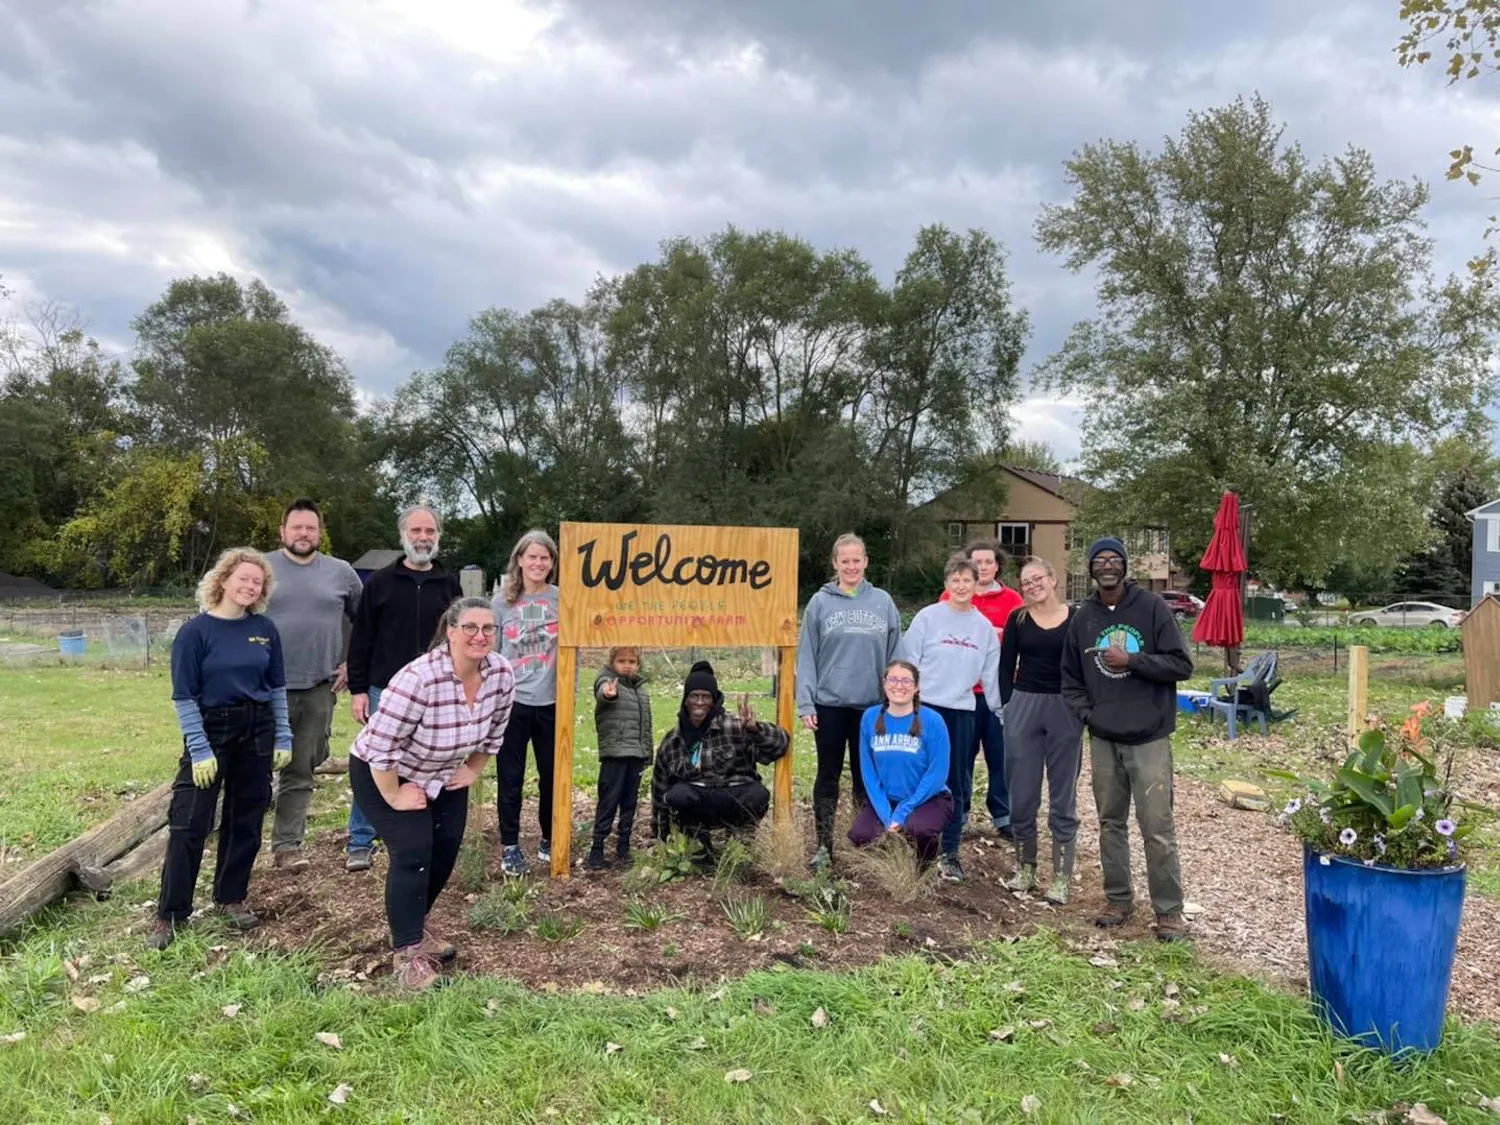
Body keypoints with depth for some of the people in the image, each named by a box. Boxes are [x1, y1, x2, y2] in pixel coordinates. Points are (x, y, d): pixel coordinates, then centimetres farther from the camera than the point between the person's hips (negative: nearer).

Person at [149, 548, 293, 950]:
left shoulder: (264, 629, 1)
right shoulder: (195, 631, -10)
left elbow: (277, 687, 8)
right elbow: (184, 696, -10)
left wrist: (283, 737, 5)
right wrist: (199, 749, -14)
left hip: (257, 731, 4)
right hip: (210, 730, -4)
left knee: (246, 819, 10)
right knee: (188, 822, -4)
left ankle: (231, 897, 26)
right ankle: (170, 915, 6)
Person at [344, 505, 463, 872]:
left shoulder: (449, 585, 6)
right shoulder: (380, 582, 1)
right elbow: (360, 640, 1)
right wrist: (357, 689, -4)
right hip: (385, 693, -1)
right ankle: (361, 843, 16)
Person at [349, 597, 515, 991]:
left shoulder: (501, 673, -17)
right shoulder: (419, 678, -37)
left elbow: (494, 731, 2)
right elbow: (380, 745, -32)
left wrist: (472, 771, 4)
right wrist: (394, 797, -23)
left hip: (443, 776, 7)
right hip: (382, 774, -7)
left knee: (446, 850, 9)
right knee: (413, 852, -14)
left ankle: (414, 925, 33)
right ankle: (407, 950, -1)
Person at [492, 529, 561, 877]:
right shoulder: (503, 601, 1)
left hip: (552, 701, 0)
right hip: (510, 701, 0)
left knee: (552, 774, 11)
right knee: (511, 776, 6)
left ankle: (549, 839, 28)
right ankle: (509, 845, 18)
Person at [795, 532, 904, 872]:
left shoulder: (883, 602, 2)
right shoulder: (820, 602, -1)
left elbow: (895, 655, 4)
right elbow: (807, 656, -2)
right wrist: (805, 703, -7)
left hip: (872, 705, 1)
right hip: (829, 704, -1)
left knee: (866, 776, 11)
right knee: (828, 775, 8)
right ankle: (824, 845, 17)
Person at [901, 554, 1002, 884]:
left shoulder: (984, 626, 7)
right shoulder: (928, 617, -3)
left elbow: (990, 673, 11)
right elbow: (909, 662, -2)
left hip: (962, 710, 3)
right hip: (926, 707, -3)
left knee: (957, 782, 6)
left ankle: (950, 852, 15)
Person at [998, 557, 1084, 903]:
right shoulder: (1017, 619, 4)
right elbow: (1006, 667, 6)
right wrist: (1008, 705, -2)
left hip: (1066, 710, -1)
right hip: (1024, 706, 1)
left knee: (1063, 796, 5)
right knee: (1022, 793, 7)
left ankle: (1062, 877, 12)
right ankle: (1024, 868, 21)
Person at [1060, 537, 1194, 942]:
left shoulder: (1152, 607, -3)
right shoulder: (1082, 617, 8)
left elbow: (1181, 664, -6)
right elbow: (1070, 677, 15)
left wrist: (1131, 661, -14)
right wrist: (1086, 712, 0)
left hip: (1149, 737, -4)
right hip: (1103, 739, 4)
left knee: (1157, 827, -3)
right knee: (1111, 822, 12)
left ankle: (1169, 910, 10)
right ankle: (1118, 900, 25)